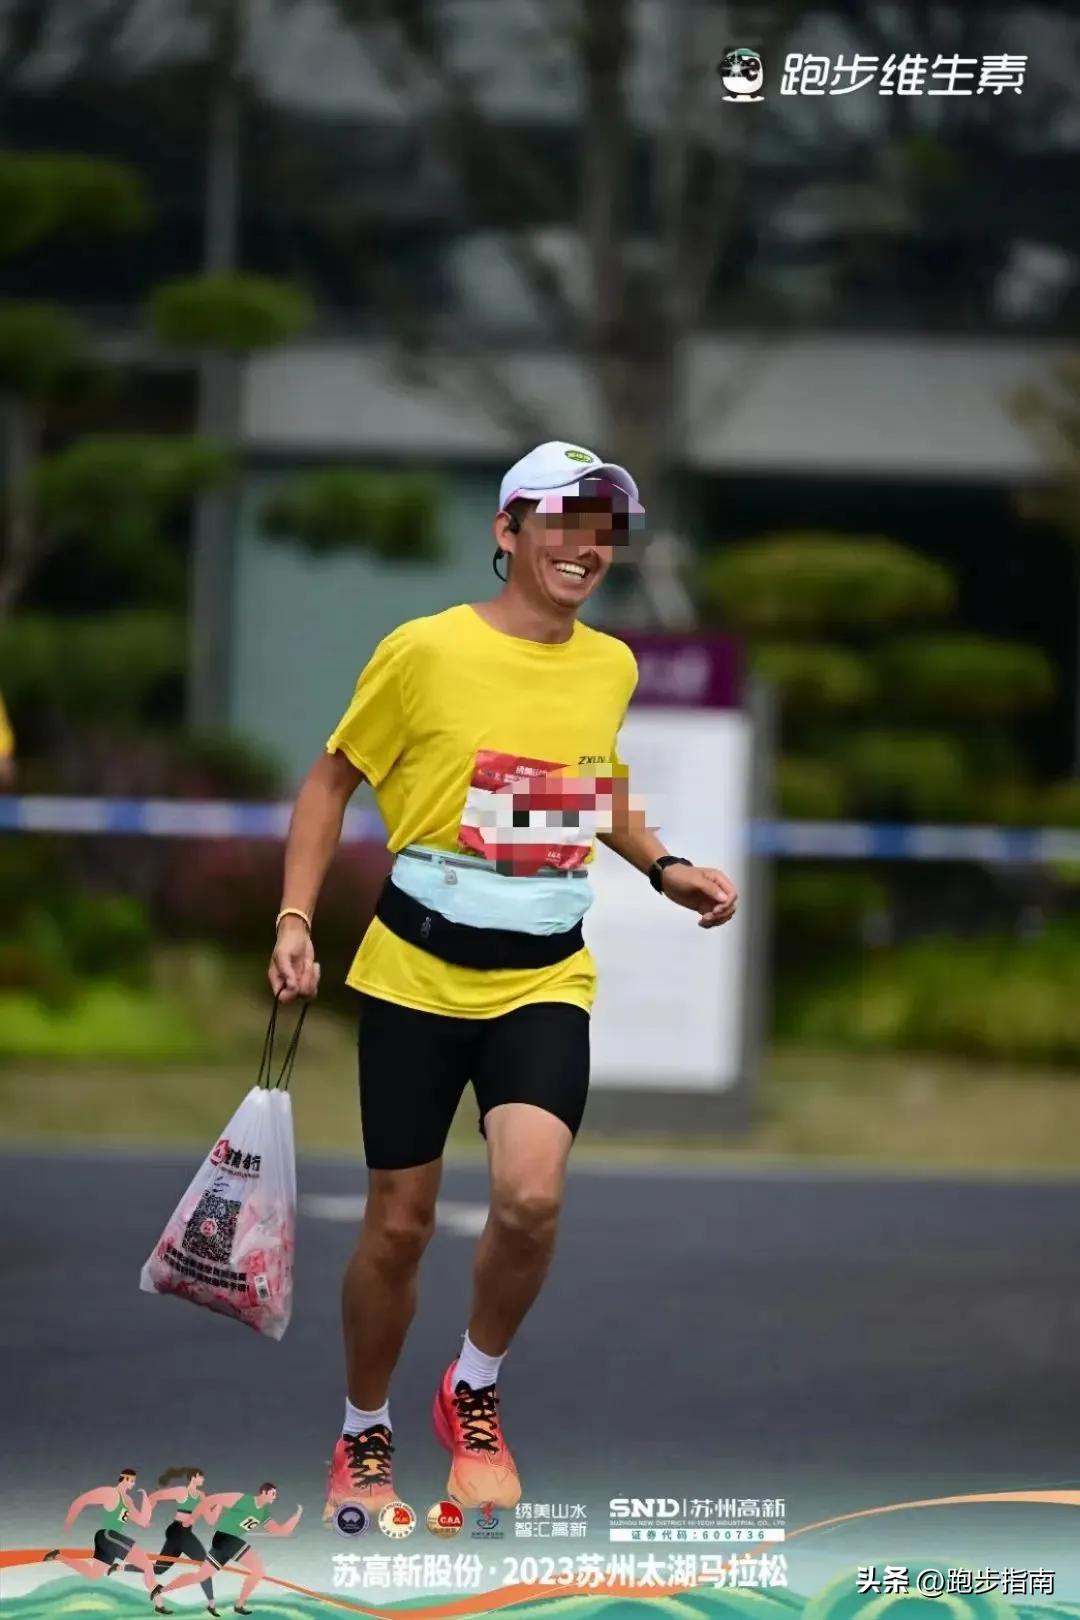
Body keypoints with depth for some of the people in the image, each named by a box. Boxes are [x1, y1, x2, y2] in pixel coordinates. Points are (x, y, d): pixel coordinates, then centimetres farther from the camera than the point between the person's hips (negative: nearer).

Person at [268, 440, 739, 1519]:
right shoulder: (425, 650, -9)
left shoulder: (611, 668, 4)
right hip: (416, 974, -2)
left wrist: (664, 868, 9)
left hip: (543, 982, 2)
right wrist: (295, 919, -6)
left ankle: (474, 1398, 6)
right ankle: (364, 1439, 27)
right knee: (398, 1224, 4)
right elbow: (333, 779, 2)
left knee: (531, 1194, -20)